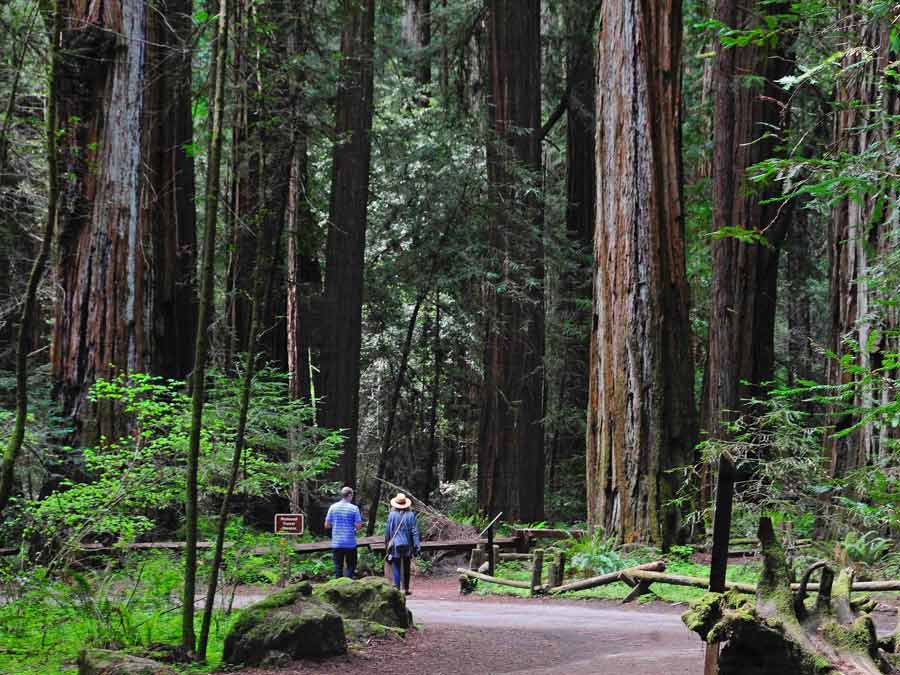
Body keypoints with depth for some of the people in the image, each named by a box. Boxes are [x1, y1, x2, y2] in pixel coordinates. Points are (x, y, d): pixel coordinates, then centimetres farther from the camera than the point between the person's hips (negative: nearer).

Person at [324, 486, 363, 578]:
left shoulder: (333, 507, 0)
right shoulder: (354, 508, -8)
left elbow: (327, 525, 2)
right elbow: (358, 526, -10)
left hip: (336, 543, 3)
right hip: (350, 543, -2)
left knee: (338, 567, 11)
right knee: (350, 567, 7)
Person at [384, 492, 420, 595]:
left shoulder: (392, 515, -6)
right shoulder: (410, 515, -5)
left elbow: (387, 531, 1)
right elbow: (414, 531, -5)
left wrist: (386, 544, 13)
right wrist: (417, 545, -2)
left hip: (395, 545, -2)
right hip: (407, 544, 2)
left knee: (397, 568, 1)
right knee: (406, 568, 14)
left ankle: (397, 589, -6)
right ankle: (406, 588, 20)